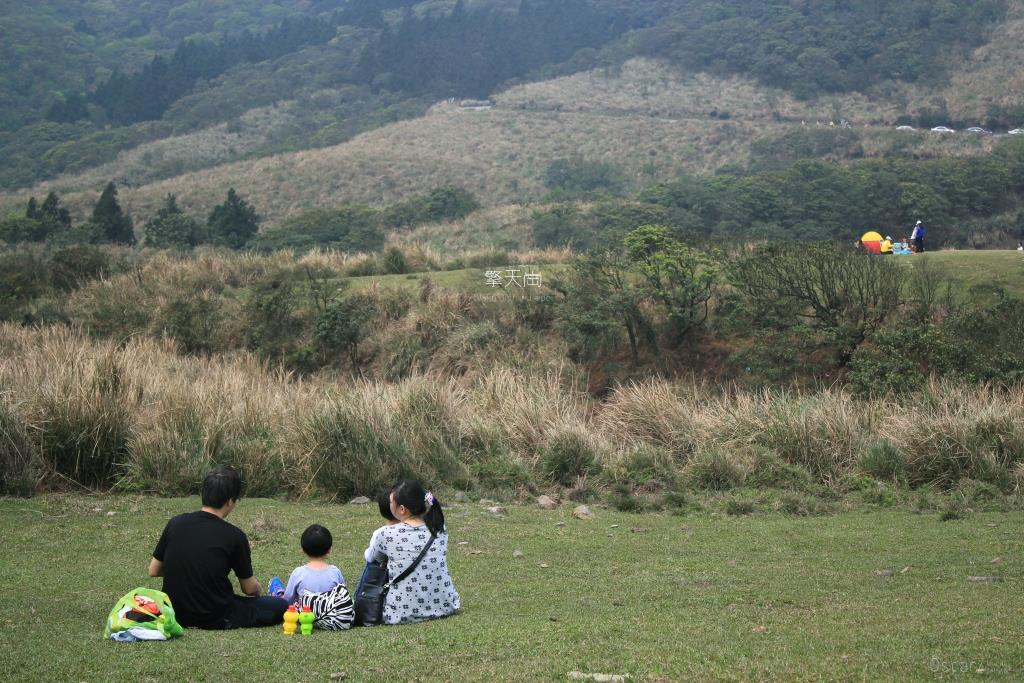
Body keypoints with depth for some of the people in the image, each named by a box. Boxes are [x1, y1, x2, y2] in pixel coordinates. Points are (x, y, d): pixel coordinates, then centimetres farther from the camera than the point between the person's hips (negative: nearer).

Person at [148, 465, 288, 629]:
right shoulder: (234, 536, -14)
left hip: (175, 614, 5)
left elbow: (153, 571, 5)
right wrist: (257, 588, 22)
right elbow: (250, 589, -1)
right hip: (214, 618, -5)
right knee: (280, 606, 9)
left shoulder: (176, 523, -4)